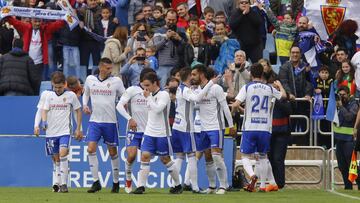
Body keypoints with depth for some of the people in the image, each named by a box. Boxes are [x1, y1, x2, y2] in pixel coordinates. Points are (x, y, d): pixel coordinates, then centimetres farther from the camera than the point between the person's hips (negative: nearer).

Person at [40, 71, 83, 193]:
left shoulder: (71, 95, 1)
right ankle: (57, 183, 19)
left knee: (63, 154, -20)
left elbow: (78, 111, 9)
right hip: (51, 132, 4)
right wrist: (44, 121, -18)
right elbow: (44, 110, 3)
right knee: (56, 158, 9)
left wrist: (78, 129, 7)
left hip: (65, 131, -3)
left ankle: (63, 184, -22)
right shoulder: (49, 95, 8)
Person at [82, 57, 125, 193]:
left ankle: (116, 182, 19)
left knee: (113, 152, 5)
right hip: (94, 120, 2)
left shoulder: (116, 81, -3)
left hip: (110, 121, -2)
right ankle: (96, 182, -6)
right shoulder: (90, 79, 4)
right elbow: (86, 93, 23)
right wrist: (85, 105, 5)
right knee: (91, 149, -11)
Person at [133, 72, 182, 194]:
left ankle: (178, 185, 21)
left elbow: (158, 109, -24)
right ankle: (141, 186, -11)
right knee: (145, 156, -8)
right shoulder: (151, 95, 10)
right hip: (149, 132, 6)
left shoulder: (164, 94, -11)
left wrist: (148, 97, -21)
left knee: (165, 159, 4)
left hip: (162, 134, -6)